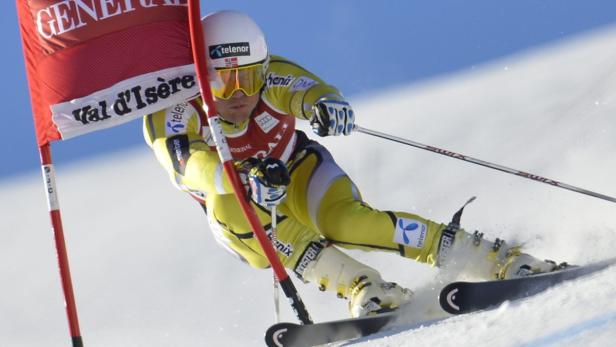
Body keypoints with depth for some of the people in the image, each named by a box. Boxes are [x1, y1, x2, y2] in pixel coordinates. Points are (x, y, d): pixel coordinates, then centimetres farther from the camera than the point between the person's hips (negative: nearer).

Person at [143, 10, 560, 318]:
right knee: (226, 204, -35)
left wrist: (326, 103, -67)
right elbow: (188, 164, -44)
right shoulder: (169, 109, -25)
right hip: (246, 216, 1)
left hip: (300, 173, -1)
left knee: (346, 219, -33)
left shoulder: (270, 76, -22)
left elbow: (309, 88, -42)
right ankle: (364, 287, -35)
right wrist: (243, 177, -63)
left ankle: (500, 260, -29)